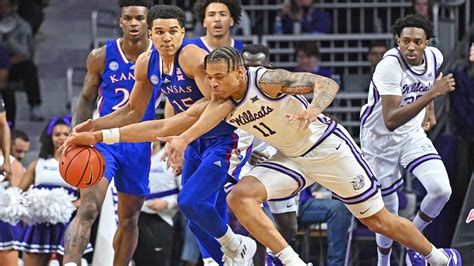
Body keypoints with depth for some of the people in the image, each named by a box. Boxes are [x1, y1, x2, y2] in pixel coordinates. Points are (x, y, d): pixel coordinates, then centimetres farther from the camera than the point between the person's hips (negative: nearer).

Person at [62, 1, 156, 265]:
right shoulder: (102, 57, -3)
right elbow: (87, 98, 9)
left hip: (139, 145, 2)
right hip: (104, 138, -2)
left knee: (129, 220, 12)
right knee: (88, 210, -19)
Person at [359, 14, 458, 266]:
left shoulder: (435, 57, -11)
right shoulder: (389, 66, -31)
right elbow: (390, 121, -41)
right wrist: (431, 94, -46)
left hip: (412, 134, 4)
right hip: (380, 138, -4)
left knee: (441, 190, -17)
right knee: (388, 209, 3)